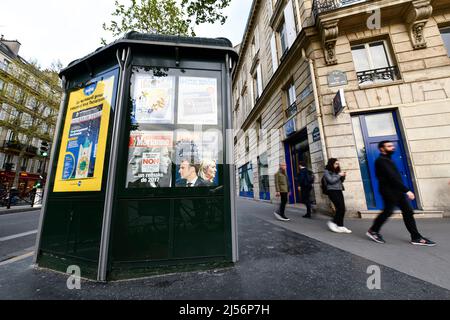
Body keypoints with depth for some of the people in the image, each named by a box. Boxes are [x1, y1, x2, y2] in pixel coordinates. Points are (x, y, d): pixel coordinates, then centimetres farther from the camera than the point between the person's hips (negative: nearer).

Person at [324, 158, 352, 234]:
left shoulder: (337, 171, 14)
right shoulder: (327, 171, -4)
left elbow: (341, 181, 21)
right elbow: (331, 180, -14)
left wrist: (343, 176, 3)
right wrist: (339, 175, -8)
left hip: (339, 191, 7)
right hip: (332, 191, -7)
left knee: (342, 209, 2)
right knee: (340, 208, -12)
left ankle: (340, 226, 10)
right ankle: (333, 223, 2)